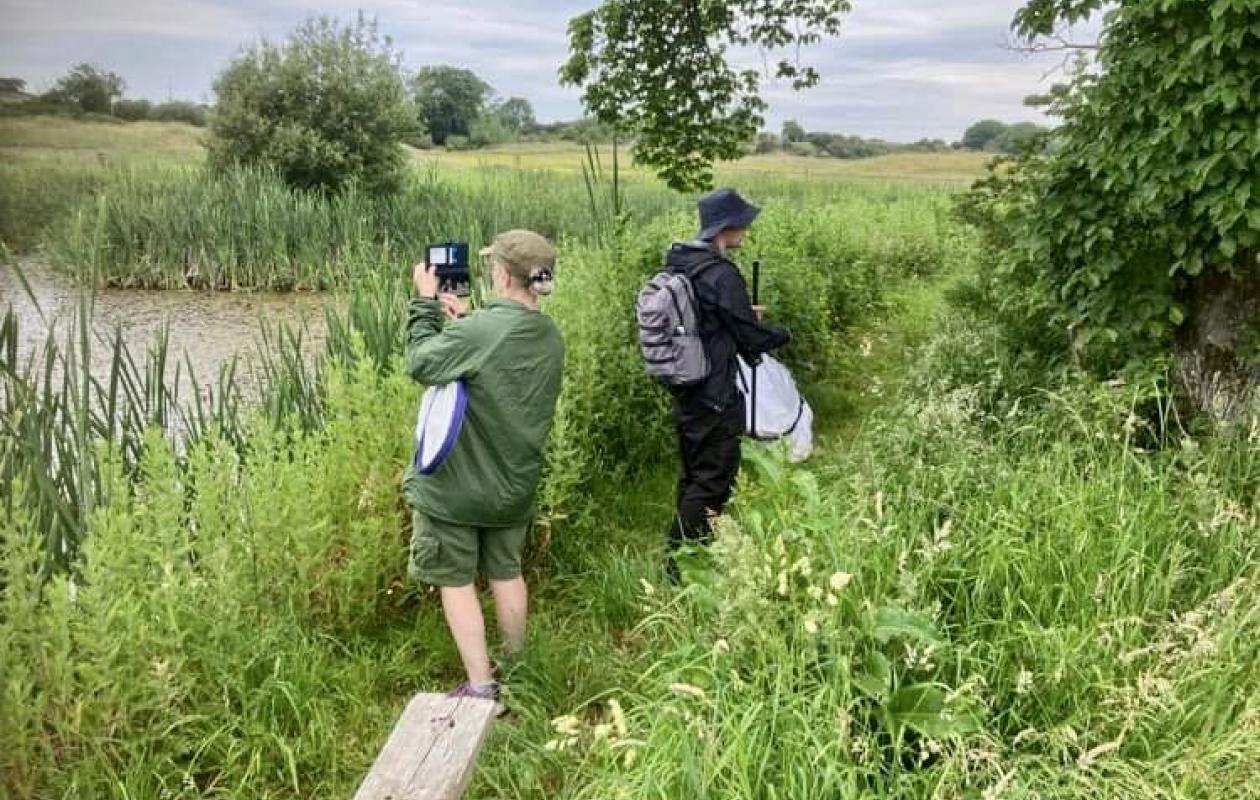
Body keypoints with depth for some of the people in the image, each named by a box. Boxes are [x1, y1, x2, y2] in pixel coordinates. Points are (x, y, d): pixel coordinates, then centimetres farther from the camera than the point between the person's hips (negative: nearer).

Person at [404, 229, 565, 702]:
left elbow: (421, 363, -13)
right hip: (514, 485, 7)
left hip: (455, 486, -6)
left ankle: (480, 688, 10)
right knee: (506, 572, 21)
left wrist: (425, 303, -3)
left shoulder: (479, 332, -26)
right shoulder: (550, 337, -2)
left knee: (456, 580, 7)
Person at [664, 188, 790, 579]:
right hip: (716, 399, -9)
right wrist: (782, 333, 6)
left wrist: (742, 315, 18)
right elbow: (752, 339, -13)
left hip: (685, 392, 9)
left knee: (693, 476, 20)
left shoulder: (679, 264, 4)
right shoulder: (722, 275, -21)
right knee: (713, 482, 3)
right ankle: (682, 563, 9)